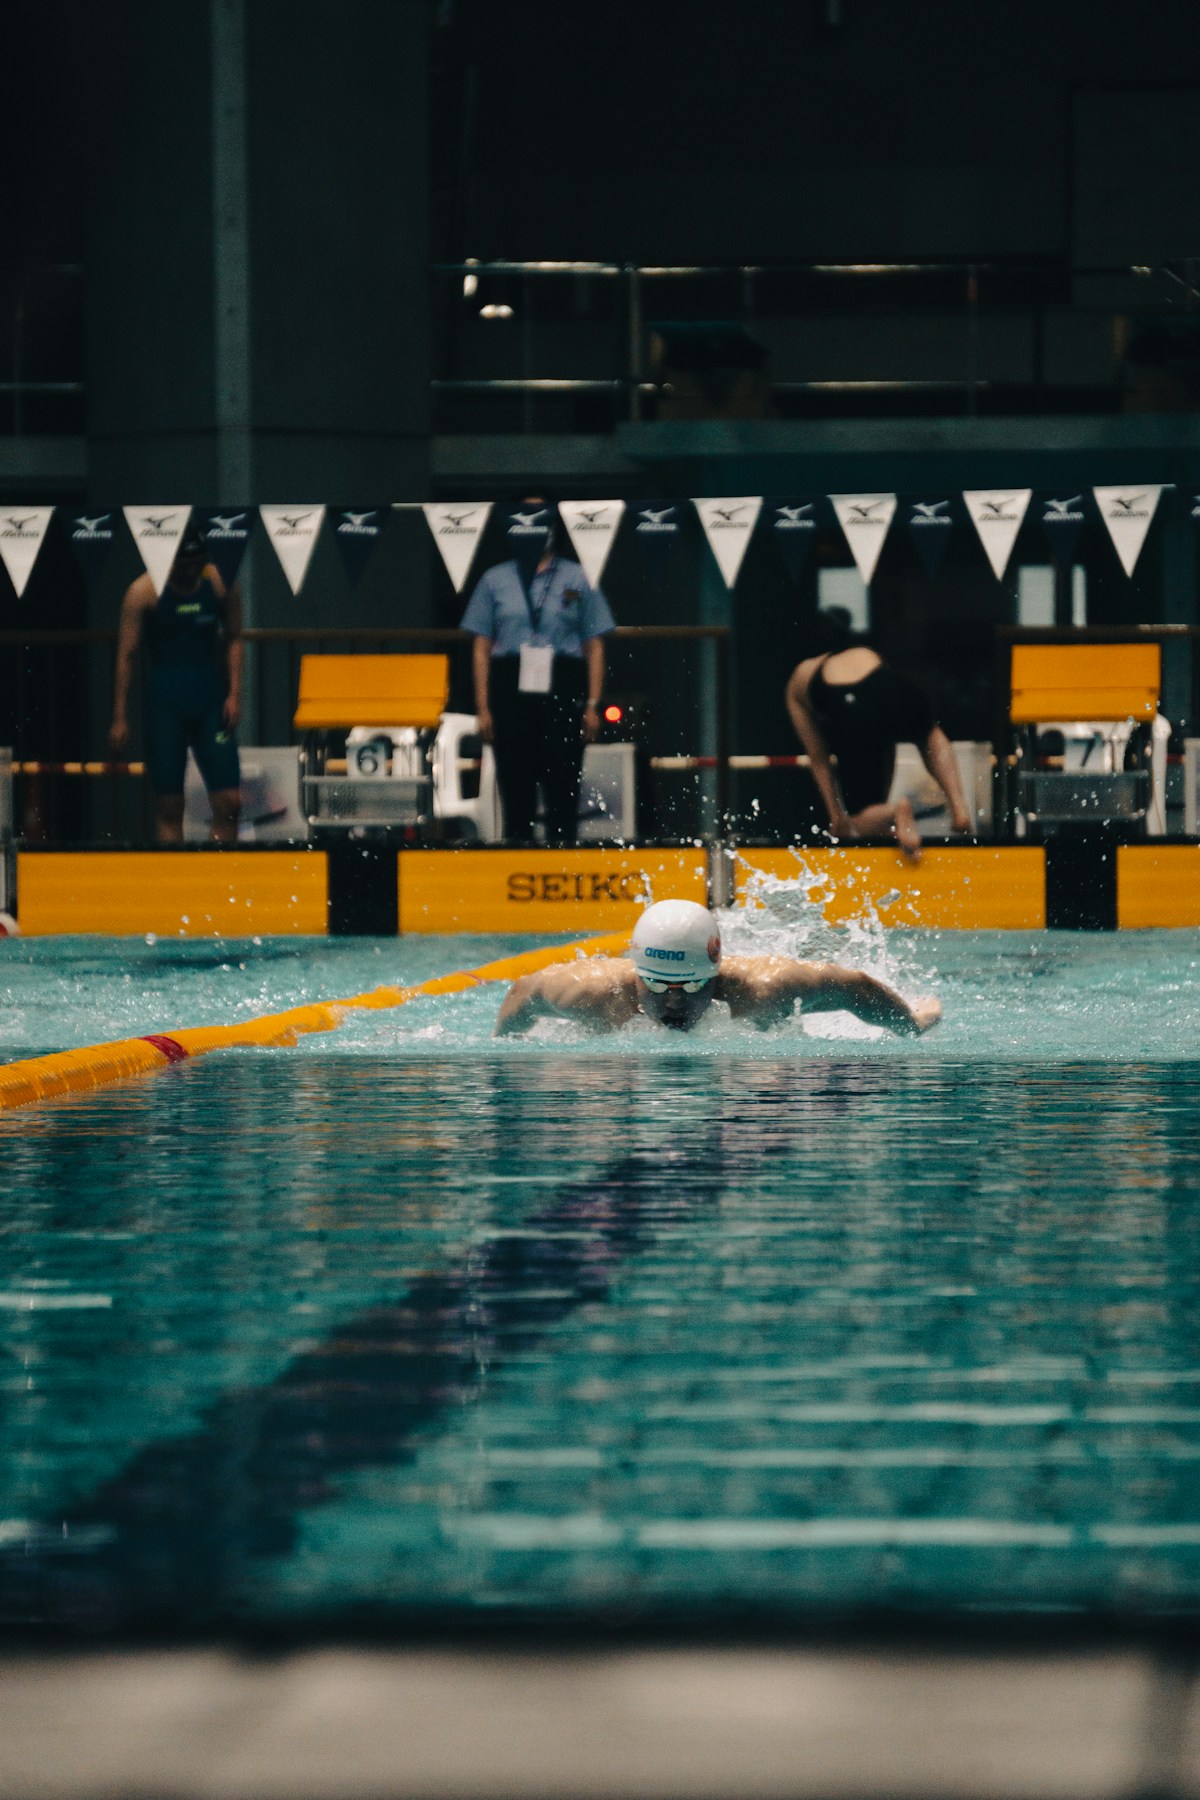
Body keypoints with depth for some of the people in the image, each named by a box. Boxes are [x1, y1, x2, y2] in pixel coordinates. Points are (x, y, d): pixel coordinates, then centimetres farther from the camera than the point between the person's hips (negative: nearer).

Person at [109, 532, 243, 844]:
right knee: (169, 806, -1)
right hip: (165, 703, -2)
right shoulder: (144, 591, -7)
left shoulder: (220, 583, 1)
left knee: (230, 802, -5)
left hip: (210, 700, 2)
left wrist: (234, 693, 2)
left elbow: (233, 639, 12)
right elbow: (126, 655, -5)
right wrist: (120, 719, -7)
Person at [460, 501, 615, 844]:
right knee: (515, 792, 1)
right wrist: (483, 708, 2)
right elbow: (481, 648, 10)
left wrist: (592, 705, 0)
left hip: (562, 689, -1)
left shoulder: (578, 579, 11)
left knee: (562, 790, -5)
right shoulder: (495, 580, 13)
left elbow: (595, 646, 8)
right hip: (512, 689, 1)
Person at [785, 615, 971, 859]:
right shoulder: (865, 654, 41)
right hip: (897, 695, 3)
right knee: (930, 737, 41)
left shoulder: (798, 684, 33)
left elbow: (818, 759, 32)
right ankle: (957, 803, 19)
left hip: (850, 713, -3)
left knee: (861, 823, 15)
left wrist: (836, 813, 39)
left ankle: (894, 812, -20)